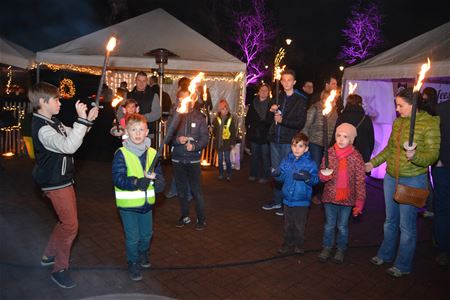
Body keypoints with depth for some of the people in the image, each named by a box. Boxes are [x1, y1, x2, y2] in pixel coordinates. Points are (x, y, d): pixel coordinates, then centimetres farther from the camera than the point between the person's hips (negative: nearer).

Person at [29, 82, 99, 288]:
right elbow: (69, 146, -37)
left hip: (62, 180, 10)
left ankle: (49, 255, 39)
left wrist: (88, 120, 1)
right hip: (55, 183, -10)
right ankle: (60, 270, 12)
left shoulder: (52, 122, 8)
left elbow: (71, 136, 16)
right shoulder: (42, 129, -24)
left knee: (66, 221, 21)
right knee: (70, 225, -4)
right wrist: (82, 120, -38)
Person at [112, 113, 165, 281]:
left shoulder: (152, 153, 0)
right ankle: (133, 264, 29)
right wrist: (137, 182, -32)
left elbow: (159, 175, 4)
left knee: (147, 234, 20)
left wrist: (157, 182, -19)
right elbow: (118, 179, -19)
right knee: (133, 237, 5)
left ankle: (143, 255, 48)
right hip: (128, 204, -4)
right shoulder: (121, 154, -14)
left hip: (146, 203, 5)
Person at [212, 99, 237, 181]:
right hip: (218, 143, 2)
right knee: (220, 159, 10)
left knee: (227, 159, 0)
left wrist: (232, 143, -2)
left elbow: (234, 132, 0)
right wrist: (216, 137, -4)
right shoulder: (216, 119, 1)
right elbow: (214, 131, 10)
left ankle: (229, 175, 13)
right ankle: (221, 174, 21)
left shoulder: (231, 119, -2)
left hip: (227, 143, -2)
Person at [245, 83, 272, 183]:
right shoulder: (253, 103, 9)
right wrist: (248, 126, 4)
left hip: (265, 135, -5)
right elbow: (248, 117, 14)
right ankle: (253, 174, 26)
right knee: (254, 155, 15)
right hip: (254, 134, 5)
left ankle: (265, 176, 12)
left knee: (265, 156, 2)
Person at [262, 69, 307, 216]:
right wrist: (271, 111, -5)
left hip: (289, 141, -5)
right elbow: (269, 120, 16)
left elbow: (300, 123, -9)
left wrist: (283, 120, -20)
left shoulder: (300, 101, -1)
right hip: (275, 140, 5)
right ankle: (277, 201, 24)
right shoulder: (277, 98, 14)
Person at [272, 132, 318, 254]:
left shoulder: (310, 163, -12)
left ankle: (299, 245, 30)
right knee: (288, 224, 17)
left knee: (299, 225, 11)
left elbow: (316, 179, -15)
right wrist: (277, 174, -17)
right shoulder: (286, 161, 1)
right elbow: (282, 177, 4)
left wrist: (308, 177, -34)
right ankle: (288, 244, 33)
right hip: (288, 198, 4)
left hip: (302, 200, -4)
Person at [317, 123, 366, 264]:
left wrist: (359, 203, -7)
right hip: (330, 196, 1)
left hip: (347, 198, -1)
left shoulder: (356, 157, -10)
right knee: (329, 225, 16)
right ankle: (327, 247, 34)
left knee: (342, 226, 15)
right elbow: (321, 172, 3)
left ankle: (341, 250, 35)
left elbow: (360, 181, -6)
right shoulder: (329, 153, -6)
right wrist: (324, 175, -22)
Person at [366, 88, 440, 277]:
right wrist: (373, 163, 15)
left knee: (406, 225, 4)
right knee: (390, 221, 18)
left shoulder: (430, 123, -11)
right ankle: (385, 255, 36)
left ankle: (403, 265, 22)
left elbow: (433, 154, -14)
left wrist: (415, 156, -33)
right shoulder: (397, 122, 6)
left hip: (412, 180, -6)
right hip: (390, 178, 6)